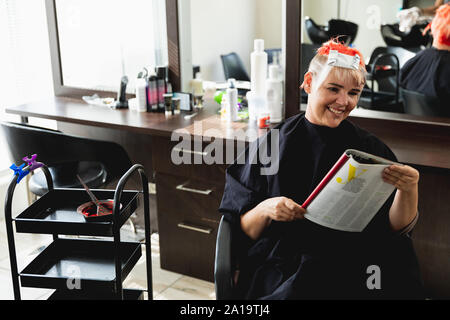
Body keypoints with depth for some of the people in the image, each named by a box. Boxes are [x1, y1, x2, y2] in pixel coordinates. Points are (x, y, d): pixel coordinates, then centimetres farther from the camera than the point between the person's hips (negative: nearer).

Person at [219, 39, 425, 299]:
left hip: (353, 266, 3)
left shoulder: (370, 149, 9)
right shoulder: (271, 145, 4)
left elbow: (397, 228, 5)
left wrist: (408, 190, -14)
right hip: (282, 266, -2)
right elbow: (244, 230, 6)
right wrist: (264, 210, -15)